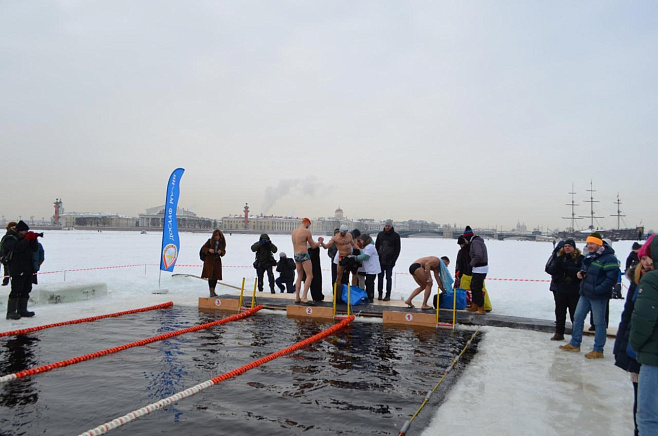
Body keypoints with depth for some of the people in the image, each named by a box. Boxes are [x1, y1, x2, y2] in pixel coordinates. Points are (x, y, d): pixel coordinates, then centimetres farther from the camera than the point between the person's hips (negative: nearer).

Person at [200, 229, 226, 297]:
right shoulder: (210, 241, -3)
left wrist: (221, 252, -13)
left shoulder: (222, 242, 5)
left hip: (217, 261, 3)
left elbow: (224, 251, 10)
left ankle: (213, 291, 19)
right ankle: (211, 292, -7)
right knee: (210, 276, -9)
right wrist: (209, 250, -18)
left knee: (216, 276, 6)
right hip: (209, 260, -3)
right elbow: (203, 248, 1)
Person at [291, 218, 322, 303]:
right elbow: (313, 246, -3)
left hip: (296, 255, 7)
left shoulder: (294, 231, 10)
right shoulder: (307, 231, -10)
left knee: (299, 276, 15)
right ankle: (304, 297, -10)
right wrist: (320, 242, 16)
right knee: (309, 276, -1)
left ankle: (297, 297, 13)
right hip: (304, 255, -7)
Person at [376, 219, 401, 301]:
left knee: (388, 278, 0)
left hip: (389, 261, -3)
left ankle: (388, 295, 4)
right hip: (380, 260, 3)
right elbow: (376, 246, 14)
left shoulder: (395, 236, 0)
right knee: (380, 277, 5)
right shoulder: (380, 234, 10)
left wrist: (393, 260, -9)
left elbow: (397, 249, -1)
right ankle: (380, 294, 13)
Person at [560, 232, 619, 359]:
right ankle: (574, 344, 26)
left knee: (599, 323, 3)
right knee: (578, 318, 14)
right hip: (585, 294, 9)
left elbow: (611, 278, -23)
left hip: (598, 296, -9)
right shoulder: (589, 256, 12)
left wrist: (598, 290, -25)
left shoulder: (609, 258, -16)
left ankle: (598, 350, 13)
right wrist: (581, 273, 4)